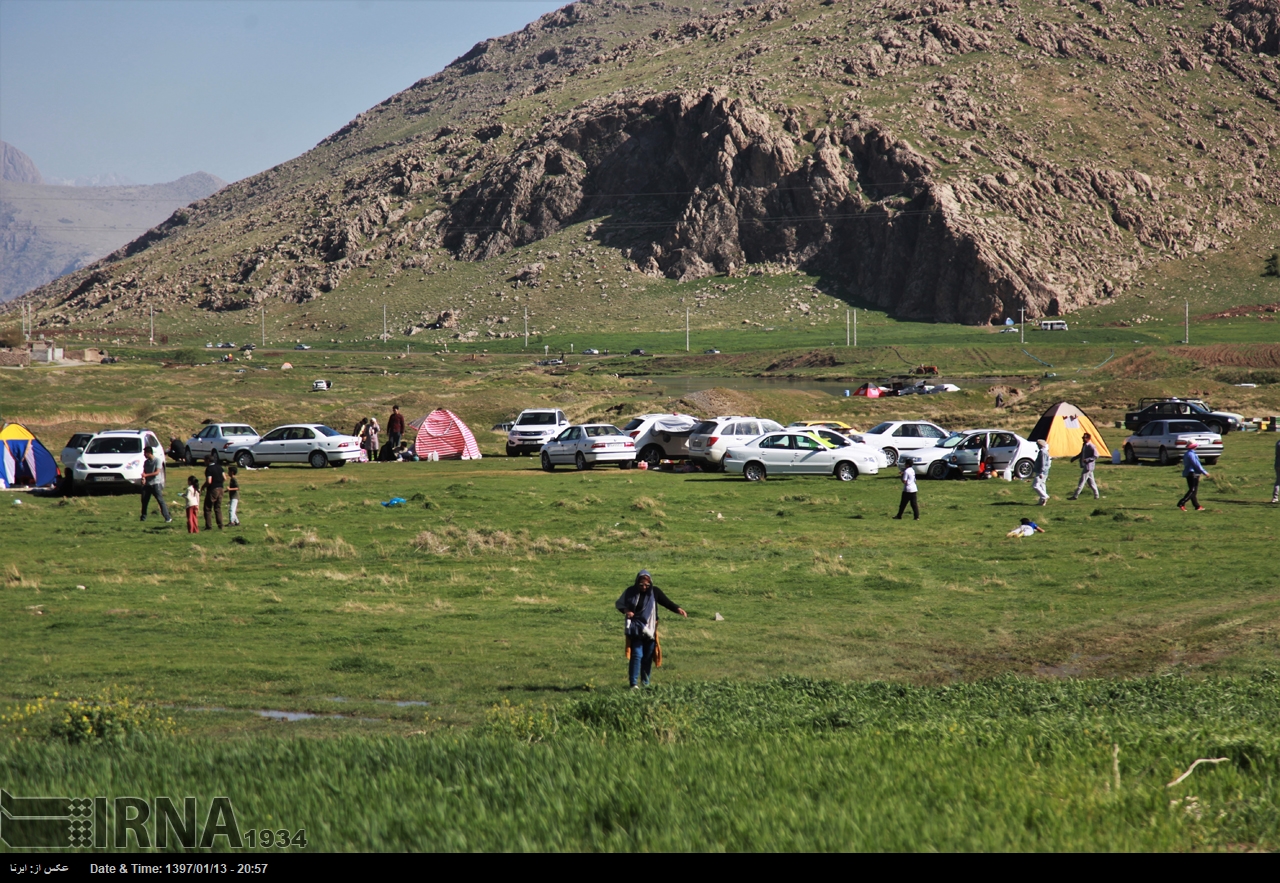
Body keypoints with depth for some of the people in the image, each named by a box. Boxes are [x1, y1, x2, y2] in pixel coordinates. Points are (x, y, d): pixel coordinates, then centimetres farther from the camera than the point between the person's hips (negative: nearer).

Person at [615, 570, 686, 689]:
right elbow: (618, 603, 6)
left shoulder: (654, 591, -3)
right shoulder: (631, 592, -5)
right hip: (635, 629, -2)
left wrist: (678, 609, -22)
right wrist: (625, 611, -13)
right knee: (637, 655, -11)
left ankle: (645, 683, 18)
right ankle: (634, 684, -12)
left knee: (648, 657, 6)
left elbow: (667, 602, -5)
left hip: (650, 629, 2)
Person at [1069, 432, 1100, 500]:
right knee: (1090, 481, 14)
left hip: (1088, 466, -10)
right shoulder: (1084, 445, 11)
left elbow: (1096, 456, -19)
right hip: (1085, 466, 10)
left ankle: (1075, 496, -6)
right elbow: (1082, 454, 25)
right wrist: (1074, 458, 17)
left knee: (1082, 481, -7)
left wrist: (1087, 460, -29)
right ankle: (1096, 495, 21)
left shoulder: (1091, 446, -17)